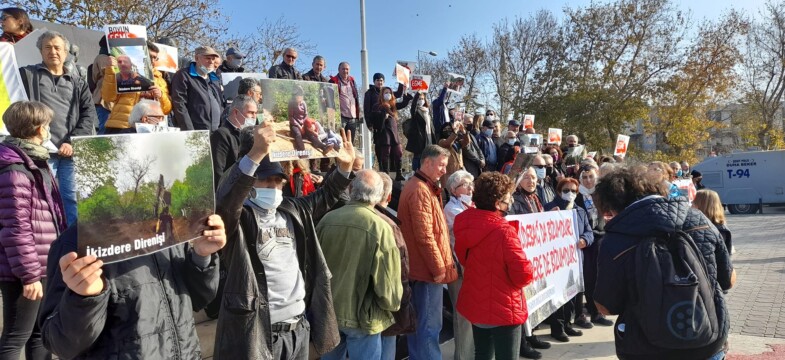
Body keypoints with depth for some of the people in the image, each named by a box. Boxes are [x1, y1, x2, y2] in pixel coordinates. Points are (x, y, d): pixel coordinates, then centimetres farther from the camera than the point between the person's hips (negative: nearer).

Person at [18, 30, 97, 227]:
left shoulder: (78, 84, 18)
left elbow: (89, 115, 7)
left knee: (73, 200, 2)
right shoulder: (26, 75, 14)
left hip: (71, 152, 2)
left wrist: (72, 142, -7)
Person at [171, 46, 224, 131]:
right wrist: (189, 131, -16)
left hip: (216, 133, 6)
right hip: (196, 133, -6)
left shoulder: (215, 79, 20)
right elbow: (179, 105, -9)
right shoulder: (183, 75, -1)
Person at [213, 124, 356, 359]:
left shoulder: (293, 211, 11)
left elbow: (325, 196, 23)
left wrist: (344, 166, 6)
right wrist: (256, 154, -42)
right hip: (258, 332, -6)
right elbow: (225, 199, -30)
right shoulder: (239, 217, -9)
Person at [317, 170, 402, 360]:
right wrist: (392, 304, 5)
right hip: (362, 315, -4)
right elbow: (387, 281, -17)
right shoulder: (380, 227, -19)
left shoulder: (327, 219, -8)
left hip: (327, 310, 4)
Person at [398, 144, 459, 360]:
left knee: (419, 322, 17)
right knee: (429, 325, -4)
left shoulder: (419, 186, 16)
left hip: (420, 267, 10)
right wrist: (439, 267, -16)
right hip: (429, 269, -10)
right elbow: (425, 236, -23)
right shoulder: (421, 190, -17)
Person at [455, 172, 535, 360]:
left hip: (474, 304, 7)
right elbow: (524, 275, -22)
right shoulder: (504, 231, -24)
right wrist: (529, 270, -1)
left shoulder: (465, 224, -1)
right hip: (503, 309, -7)